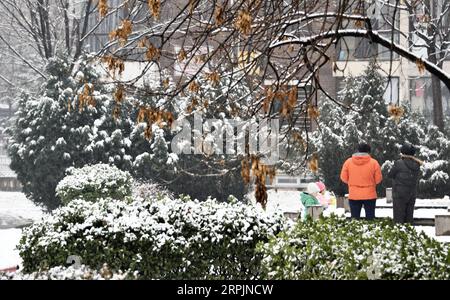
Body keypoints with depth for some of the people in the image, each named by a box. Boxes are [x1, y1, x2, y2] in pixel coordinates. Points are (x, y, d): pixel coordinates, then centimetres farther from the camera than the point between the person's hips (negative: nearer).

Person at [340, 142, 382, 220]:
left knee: (355, 218, 6)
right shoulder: (374, 162, -7)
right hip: (370, 195, -1)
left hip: (354, 195, 1)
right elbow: (378, 179, -3)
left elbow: (343, 178, 2)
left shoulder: (348, 162, -2)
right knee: (370, 217, 6)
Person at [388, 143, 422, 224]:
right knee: (409, 217, 14)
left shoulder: (399, 163, -16)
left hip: (400, 194, -5)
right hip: (412, 194, 5)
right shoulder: (417, 165, -1)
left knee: (398, 218, -1)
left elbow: (390, 175, -5)